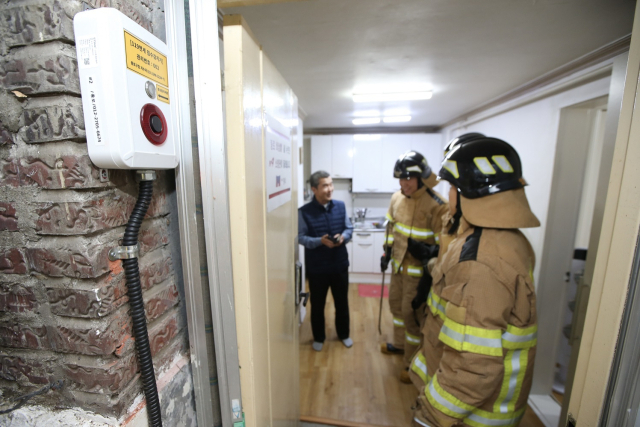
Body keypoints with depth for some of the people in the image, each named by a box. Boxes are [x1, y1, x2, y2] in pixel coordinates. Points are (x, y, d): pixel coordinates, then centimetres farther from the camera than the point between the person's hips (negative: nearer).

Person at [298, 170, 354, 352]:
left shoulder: (340, 206, -3)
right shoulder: (304, 212, -13)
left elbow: (349, 228, 6)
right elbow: (300, 237, -11)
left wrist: (343, 237, -16)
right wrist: (320, 241, -26)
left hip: (340, 264, 3)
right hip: (317, 267, -3)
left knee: (342, 302, 20)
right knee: (317, 304, 16)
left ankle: (344, 334, 45)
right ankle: (318, 338, 41)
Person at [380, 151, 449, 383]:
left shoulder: (437, 205, -22)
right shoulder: (397, 198, -1)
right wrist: (387, 252, 13)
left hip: (418, 270, -7)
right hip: (398, 265, 7)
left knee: (412, 314, 5)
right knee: (396, 303, 22)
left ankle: (412, 362, 30)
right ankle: (399, 344, 47)